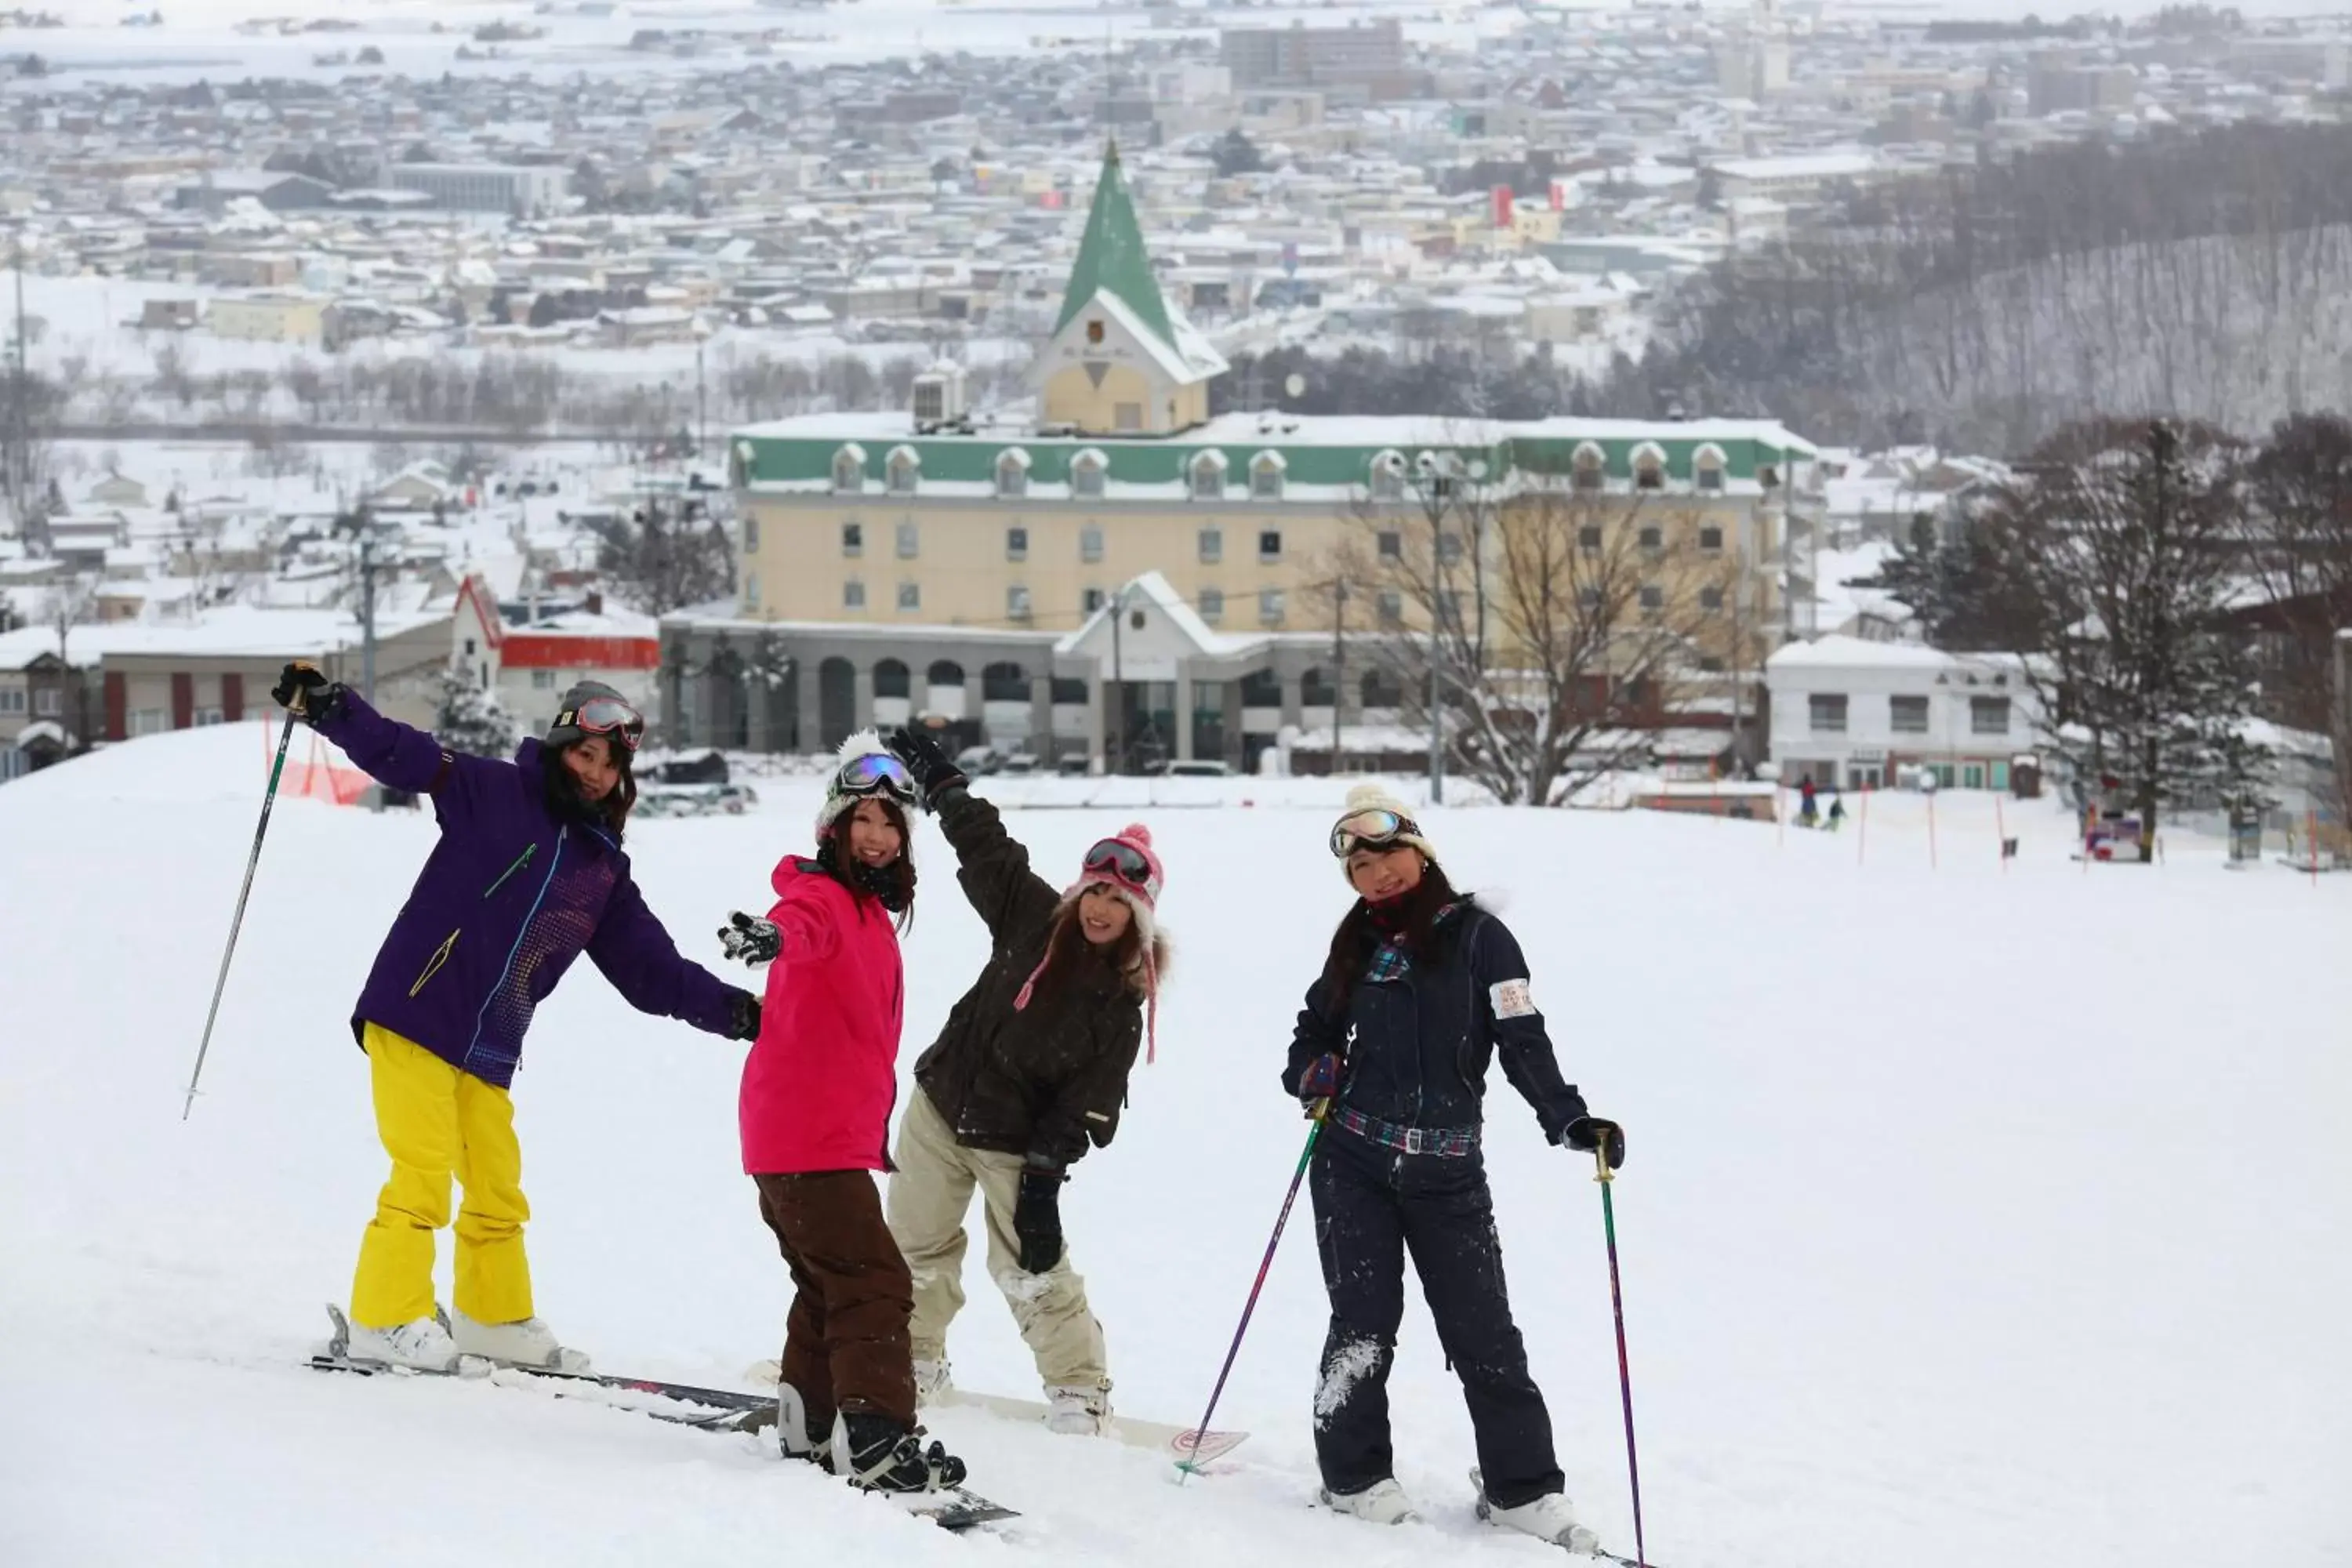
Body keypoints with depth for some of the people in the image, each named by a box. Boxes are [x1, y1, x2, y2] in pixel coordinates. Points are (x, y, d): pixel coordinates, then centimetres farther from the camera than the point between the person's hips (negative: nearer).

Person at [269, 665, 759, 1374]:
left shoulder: (605, 868, 14)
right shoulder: (495, 793, -3)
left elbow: (651, 967, 16)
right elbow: (403, 754, -12)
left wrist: (728, 1009, 7)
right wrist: (326, 706, -27)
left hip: (489, 1049, 7)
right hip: (415, 1017, -7)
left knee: (498, 1184, 15)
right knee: (424, 1172, -11)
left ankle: (494, 1316, 30)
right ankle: (386, 1319, -4)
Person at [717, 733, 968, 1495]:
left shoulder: (872, 913, 16)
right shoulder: (822, 896, -13)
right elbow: (801, 921, -40)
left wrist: (879, 1123, 35)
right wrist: (770, 935, -62)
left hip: (839, 1130, 10)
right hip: (810, 1135, -10)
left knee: (830, 1281, 21)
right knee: (872, 1282, -13)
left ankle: (810, 1421, 33)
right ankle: (874, 1438, -17)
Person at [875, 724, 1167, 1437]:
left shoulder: (1122, 998, -14)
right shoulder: (1033, 919, -7)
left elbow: (1090, 1097, -15)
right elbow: (984, 845, 3)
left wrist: (1046, 1171, -19)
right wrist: (940, 780, 6)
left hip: (1017, 1143, -4)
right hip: (942, 1106, 4)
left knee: (1032, 1270, -7)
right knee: (916, 1243, 14)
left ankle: (1080, 1390, 6)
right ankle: (914, 1361, 32)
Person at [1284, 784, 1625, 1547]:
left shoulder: (1477, 937, -3)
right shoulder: (1357, 943, 9)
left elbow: (1524, 1041, -8)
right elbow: (1318, 1025, 23)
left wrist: (1569, 1118, -21)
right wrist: (1311, 1070, 0)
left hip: (1447, 1169, -2)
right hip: (1352, 1161, 2)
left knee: (1482, 1329, -1)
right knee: (1364, 1320, 1)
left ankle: (1522, 1488, 7)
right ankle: (1355, 1476, 12)